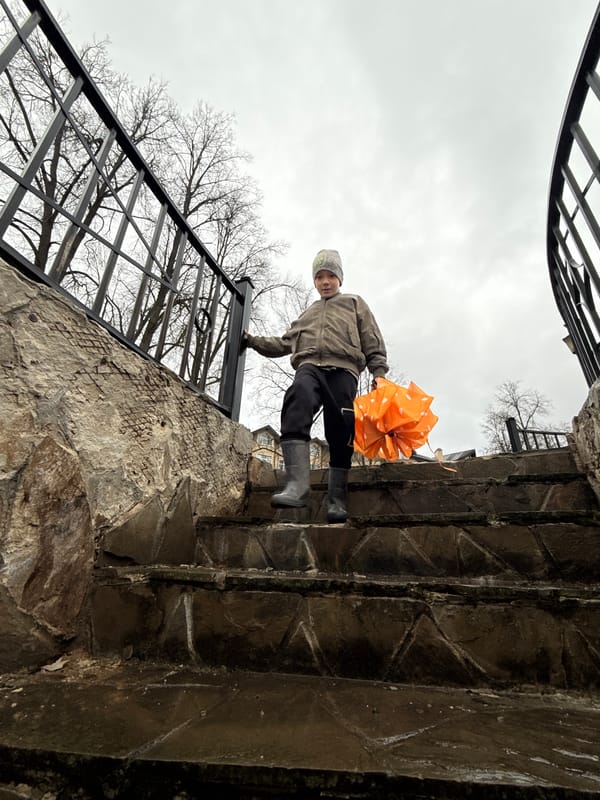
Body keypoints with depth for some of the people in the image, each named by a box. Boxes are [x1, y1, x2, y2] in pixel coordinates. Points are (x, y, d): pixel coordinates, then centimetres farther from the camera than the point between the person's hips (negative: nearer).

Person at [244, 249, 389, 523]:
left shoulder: (355, 303, 28)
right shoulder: (307, 314, 38)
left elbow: (373, 343, 17)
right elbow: (285, 342, 35)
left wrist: (378, 372, 1)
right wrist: (252, 340, 26)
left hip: (343, 369, -1)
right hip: (309, 366, 1)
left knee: (340, 433, -12)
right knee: (297, 398, -34)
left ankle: (336, 499, -2)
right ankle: (297, 483, -44)